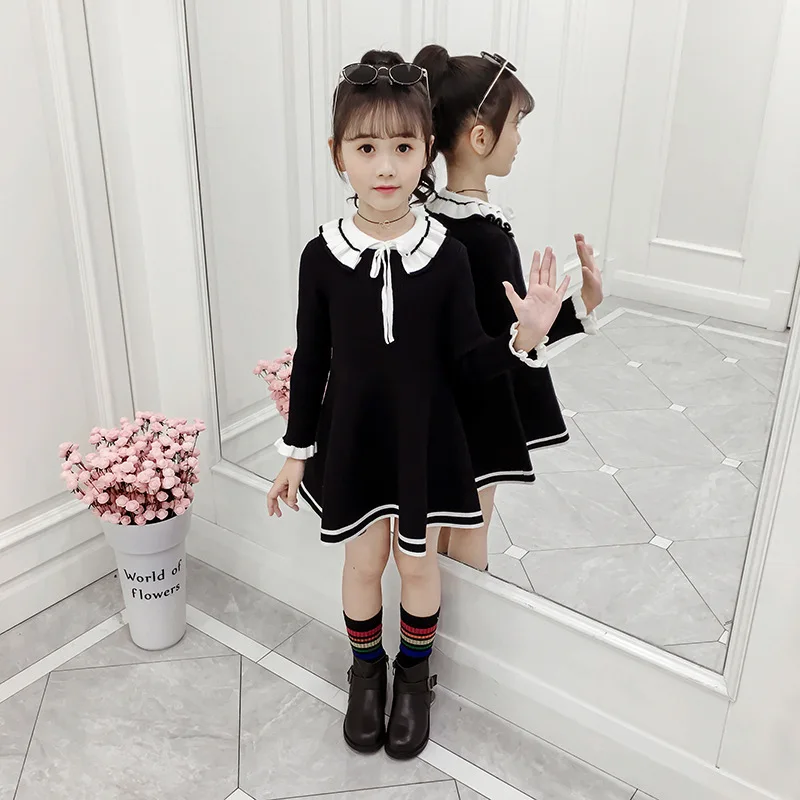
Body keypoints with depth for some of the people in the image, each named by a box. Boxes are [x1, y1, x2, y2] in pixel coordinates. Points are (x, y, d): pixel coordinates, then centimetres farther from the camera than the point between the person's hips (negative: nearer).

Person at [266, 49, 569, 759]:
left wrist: (525, 337, -27)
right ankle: (367, 671, 41)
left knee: (418, 561, 14)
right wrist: (296, 451, 3)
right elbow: (311, 361, -2)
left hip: (424, 438, 0)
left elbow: (465, 363, -8)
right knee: (363, 562, 14)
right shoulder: (322, 256, -10)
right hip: (351, 438, 0)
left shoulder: (447, 256, -11)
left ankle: (414, 674, 40)